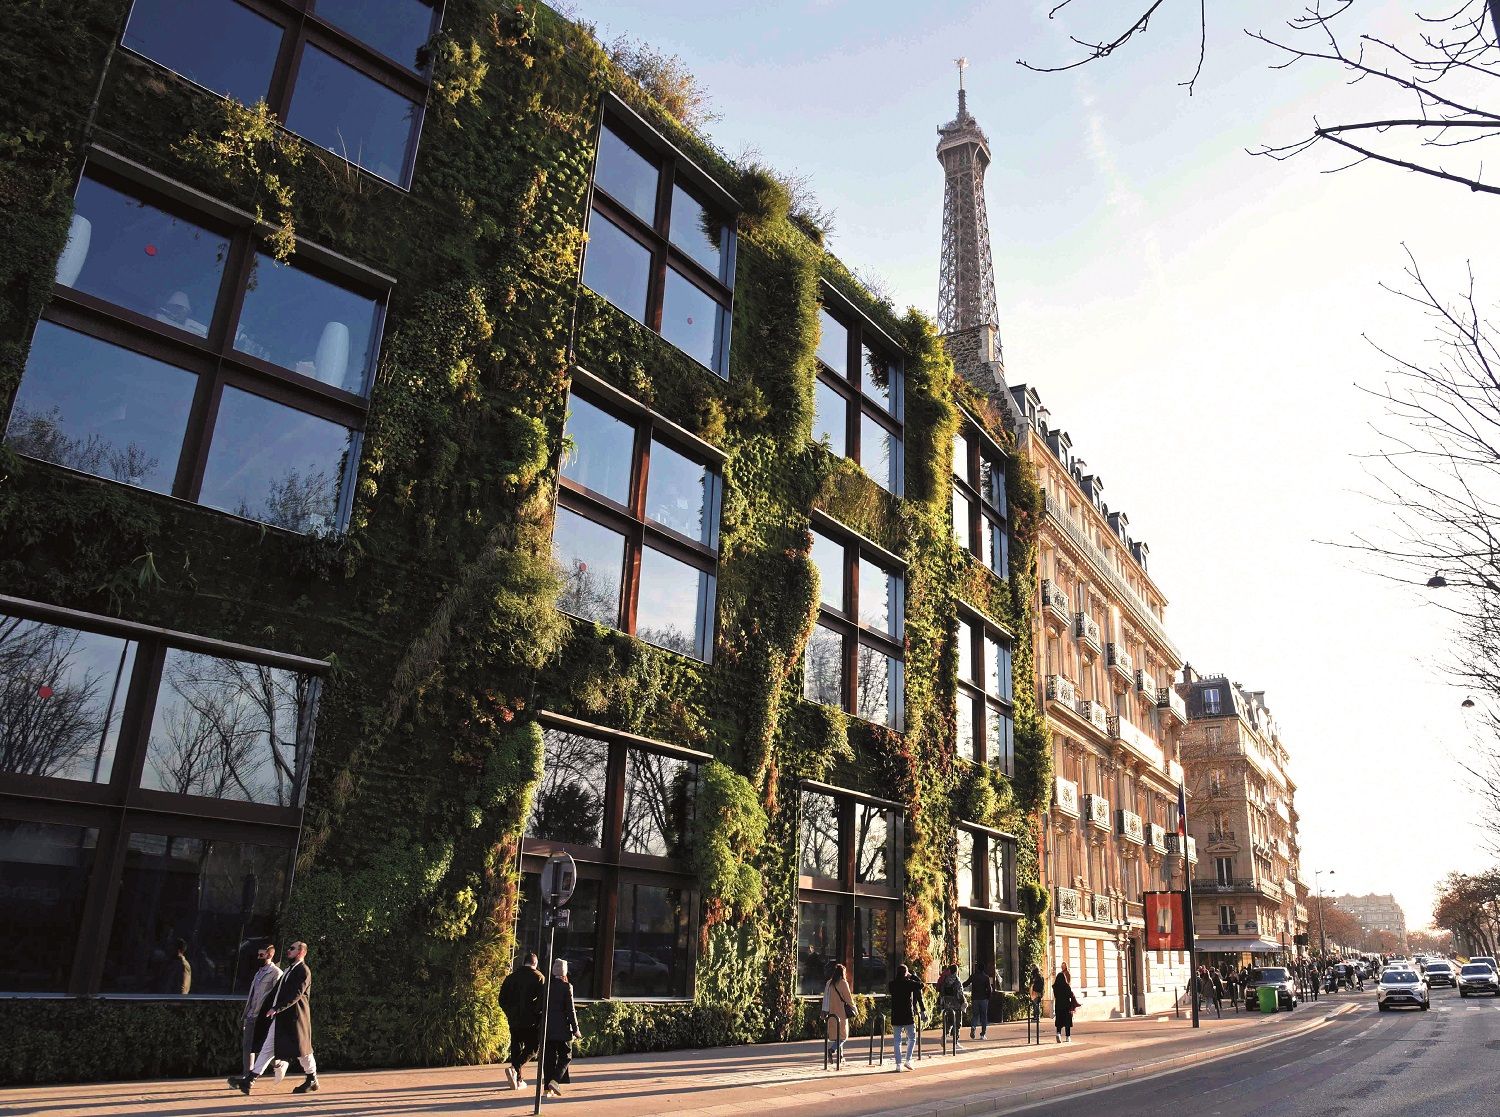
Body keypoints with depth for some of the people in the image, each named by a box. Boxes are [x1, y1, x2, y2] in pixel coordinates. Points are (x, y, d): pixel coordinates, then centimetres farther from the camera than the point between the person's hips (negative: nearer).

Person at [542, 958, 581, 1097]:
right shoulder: (566, 987, -10)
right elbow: (570, 1010, -9)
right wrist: (575, 1029, -3)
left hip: (547, 1028, 4)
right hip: (562, 1028, -4)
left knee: (549, 1058, 11)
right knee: (565, 1056, 8)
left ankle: (548, 1088, 11)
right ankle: (554, 1081, -9)